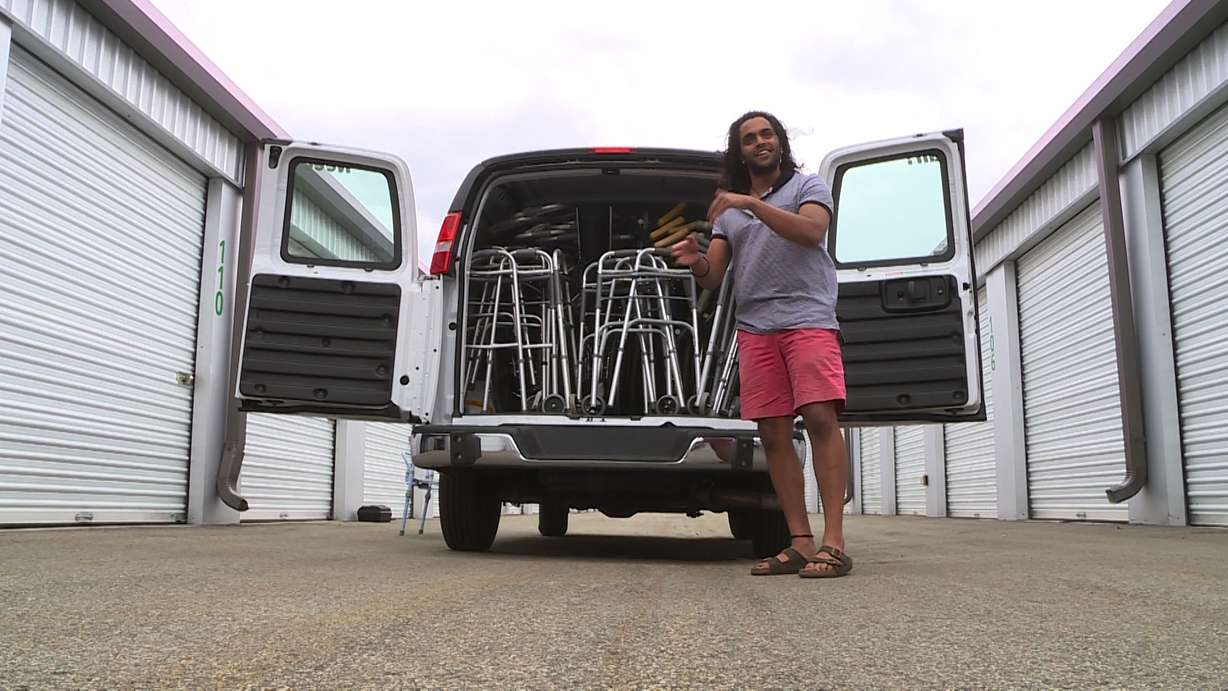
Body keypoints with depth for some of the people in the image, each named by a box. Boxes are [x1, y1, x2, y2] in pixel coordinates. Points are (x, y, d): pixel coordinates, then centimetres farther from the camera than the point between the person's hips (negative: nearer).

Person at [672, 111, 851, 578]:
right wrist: (694, 261, -7)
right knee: (773, 433, -2)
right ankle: (800, 543, 1)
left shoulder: (808, 187, 13)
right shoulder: (729, 209, 24)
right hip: (754, 328, 5)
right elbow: (713, 276, 16)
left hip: (808, 319, -4)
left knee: (820, 418, -17)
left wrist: (752, 204, -16)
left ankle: (833, 542, -18)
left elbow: (812, 230, -10)